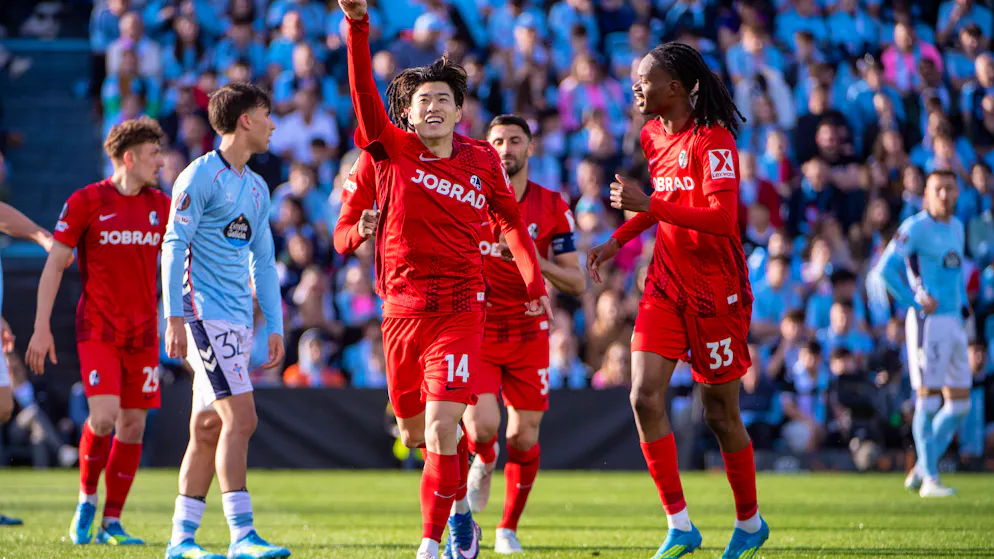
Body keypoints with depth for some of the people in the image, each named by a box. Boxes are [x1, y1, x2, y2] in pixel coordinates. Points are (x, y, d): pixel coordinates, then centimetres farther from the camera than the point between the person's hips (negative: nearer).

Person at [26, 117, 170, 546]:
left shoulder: (161, 206, 8)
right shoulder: (87, 201, -4)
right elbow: (54, 265, -1)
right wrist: (41, 327, -5)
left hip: (143, 333, 4)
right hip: (97, 330, -4)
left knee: (133, 426, 2)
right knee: (104, 417, -17)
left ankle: (112, 522, 11)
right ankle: (86, 498, 7)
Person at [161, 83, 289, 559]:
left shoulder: (257, 188, 18)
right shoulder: (200, 176, -6)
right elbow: (174, 247, -10)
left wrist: (275, 325, 17)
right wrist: (175, 317, -16)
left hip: (238, 320, 8)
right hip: (205, 314, -8)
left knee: (206, 428, 8)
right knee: (240, 417, -16)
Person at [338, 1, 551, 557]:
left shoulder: (482, 162, 2)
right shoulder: (392, 151, -1)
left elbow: (512, 220, 18)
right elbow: (364, 91, -16)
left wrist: (535, 283, 10)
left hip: (461, 308, -2)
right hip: (403, 307, 2)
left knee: (440, 427, -15)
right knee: (415, 434, 11)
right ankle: (459, 503, 38)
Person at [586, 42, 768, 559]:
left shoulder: (713, 139, -16)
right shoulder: (653, 135, 8)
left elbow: (722, 218, -26)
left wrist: (647, 204, -28)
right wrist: (617, 241, 15)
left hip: (716, 290, -7)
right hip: (666, 284, 7)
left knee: (720, 414, 3)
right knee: (645, 396, -10)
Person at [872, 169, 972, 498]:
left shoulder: (957, 228, 16)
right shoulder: (915, 228, -9)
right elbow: (885, 269, -15)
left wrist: (963, 303, 15)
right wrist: (915, 302, -17)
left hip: (955, 322, 8)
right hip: (929, 322, -8)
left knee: (960, 403, 7)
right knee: (929, 398, -7)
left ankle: (922, 469, 18)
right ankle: (929, 479, -2)